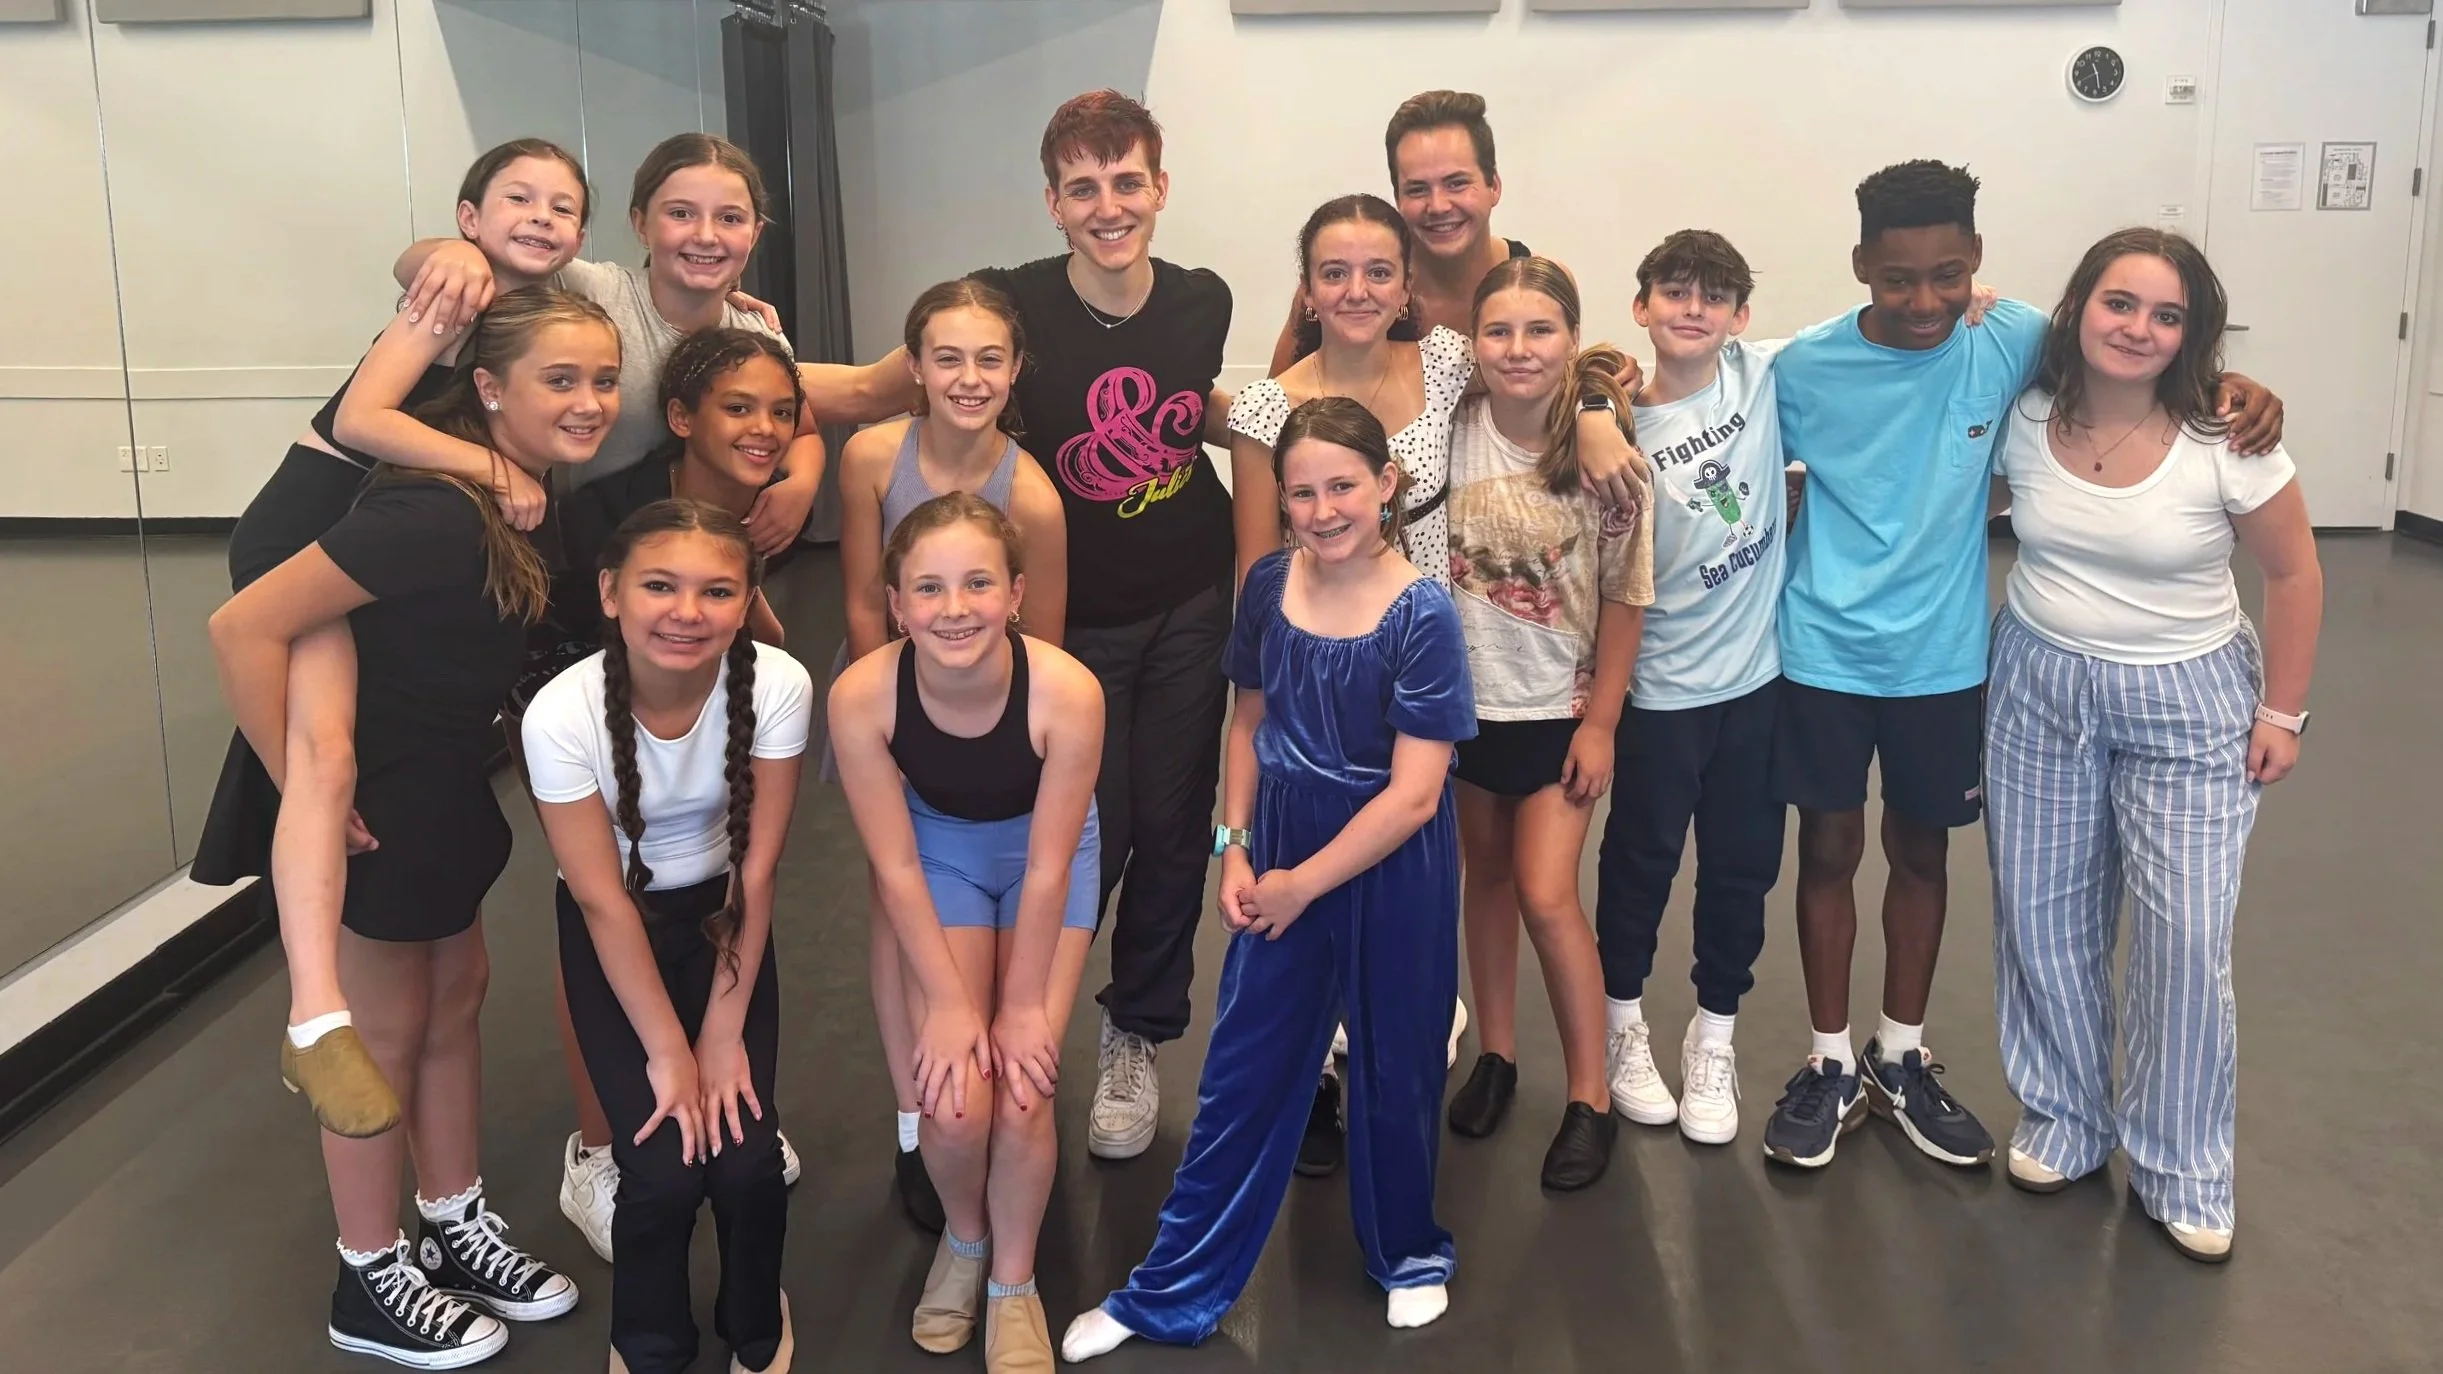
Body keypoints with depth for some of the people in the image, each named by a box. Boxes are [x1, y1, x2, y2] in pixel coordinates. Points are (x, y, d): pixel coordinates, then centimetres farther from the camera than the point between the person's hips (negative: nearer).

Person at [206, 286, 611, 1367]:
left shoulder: (528, 492, -4)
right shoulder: (436, 511, -30)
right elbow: (243, 628, -31)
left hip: (446, 790, 8)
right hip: (373, 801, -8)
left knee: (455, 997, 19)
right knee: (385, 1033, 7)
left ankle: (455, 1225, 39)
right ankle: (370, 1284, 27)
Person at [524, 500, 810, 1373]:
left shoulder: (777, 685, -25)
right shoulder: (562, 714, -28)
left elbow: (756, 869, -15)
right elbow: (603, 899, -19)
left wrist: (724, 1031, -14)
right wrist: (667, 1051, -17)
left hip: (723, 916, 1)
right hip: (613, 930, -1)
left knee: (746, 1156, -12)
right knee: (664, 1168, -13)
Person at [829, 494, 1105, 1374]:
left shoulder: (1067, 691, -35)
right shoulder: (862, 696, -31)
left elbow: (1046, 868, -22)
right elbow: (896, 865, -18)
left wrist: (1024, 1004, -13)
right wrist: (949, 1002, -15)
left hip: (1047, 855, -1)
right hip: (941, 852, 1)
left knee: (1022, 1095, -10)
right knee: (953, 1102, -12)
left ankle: (1014, 1283, 19)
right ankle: (964, 1238, 24)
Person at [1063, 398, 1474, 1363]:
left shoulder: (1422, 616, -18)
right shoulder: (1267, 585, -5)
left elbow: (1415, 790, -19)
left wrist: (1304, 883, -15)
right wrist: (1235, 848, 0)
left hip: (1391, 870, -4)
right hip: (1280, 859, 4)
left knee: (1394, 1066, 14)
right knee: (1240, 1073, 11)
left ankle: (1409, 1254, 40)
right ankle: (1170, 1294, 22)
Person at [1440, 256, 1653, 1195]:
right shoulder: (1451, 434, -11)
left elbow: (1624, 597, -9)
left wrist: (1600, 723, -8)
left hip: (1561, 705, -3)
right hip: (1466, 696, 3)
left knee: (1547, 895, -6)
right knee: (1487, 874, 16)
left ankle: (1590, 1097, 11)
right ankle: (1496, 1053, 34)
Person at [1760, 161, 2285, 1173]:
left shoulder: (2013, 344, -10)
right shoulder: (1805, 367, -12)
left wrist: (2235, 389, -9)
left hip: (1942, 658, 2)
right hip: (1824, 654, -1)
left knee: (1921, 852, 15)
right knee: (1829, 850, 9)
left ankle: (1903, 1059, 34)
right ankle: (1830, 1063, 27)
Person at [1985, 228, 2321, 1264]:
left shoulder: (2227, 443, -15)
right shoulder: (2023, 420, -7)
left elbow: (2293, 574, -5)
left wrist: (2282, 713, -4)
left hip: (2187, 707, -3)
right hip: (2038, 686, 3)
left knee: (2186, 938, -2)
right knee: (2043, 919, 10)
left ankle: (2182, 1172, 16)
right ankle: (2062, 1125, 30)